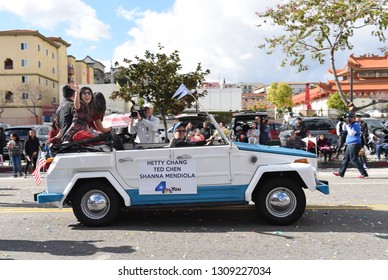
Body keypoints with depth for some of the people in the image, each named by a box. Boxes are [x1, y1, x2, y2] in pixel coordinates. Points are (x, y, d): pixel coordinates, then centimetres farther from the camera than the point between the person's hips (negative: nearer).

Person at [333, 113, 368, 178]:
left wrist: (347, 125, -20)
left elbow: (351, 133, -23)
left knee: (354, 160, -10)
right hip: (350, 145, 10)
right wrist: (345, 124, 8)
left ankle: (364, 173, -6)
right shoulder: (351, 125, 15)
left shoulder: (356, 125, -13)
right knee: (345, 158, 13)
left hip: (354, 145, -10)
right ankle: (340, 172, 20)